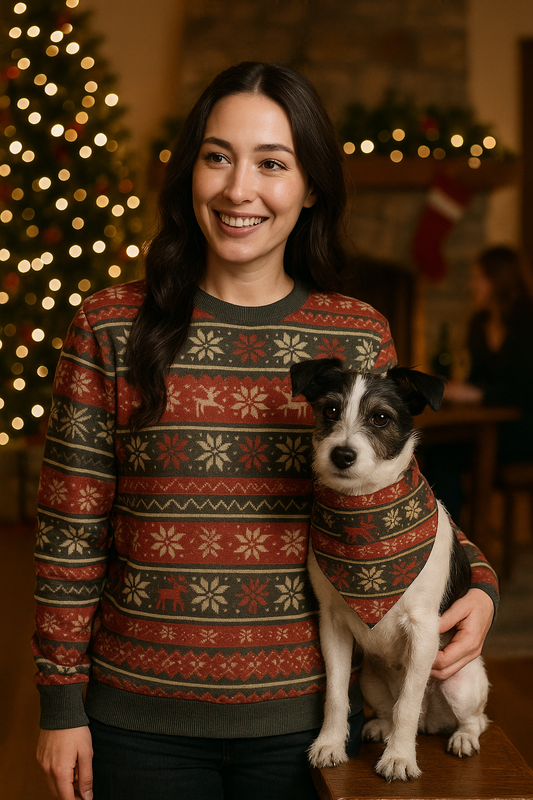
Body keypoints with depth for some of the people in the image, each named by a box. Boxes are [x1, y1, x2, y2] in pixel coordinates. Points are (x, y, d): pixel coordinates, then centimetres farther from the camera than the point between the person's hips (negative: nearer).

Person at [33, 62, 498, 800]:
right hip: (142, 720, -1)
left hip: (307, 717, 1)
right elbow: (71, 531, -2)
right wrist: (62, 704, -1)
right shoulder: (111, 329, -5)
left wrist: (477, 582, -7)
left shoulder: (362, 338, -1)